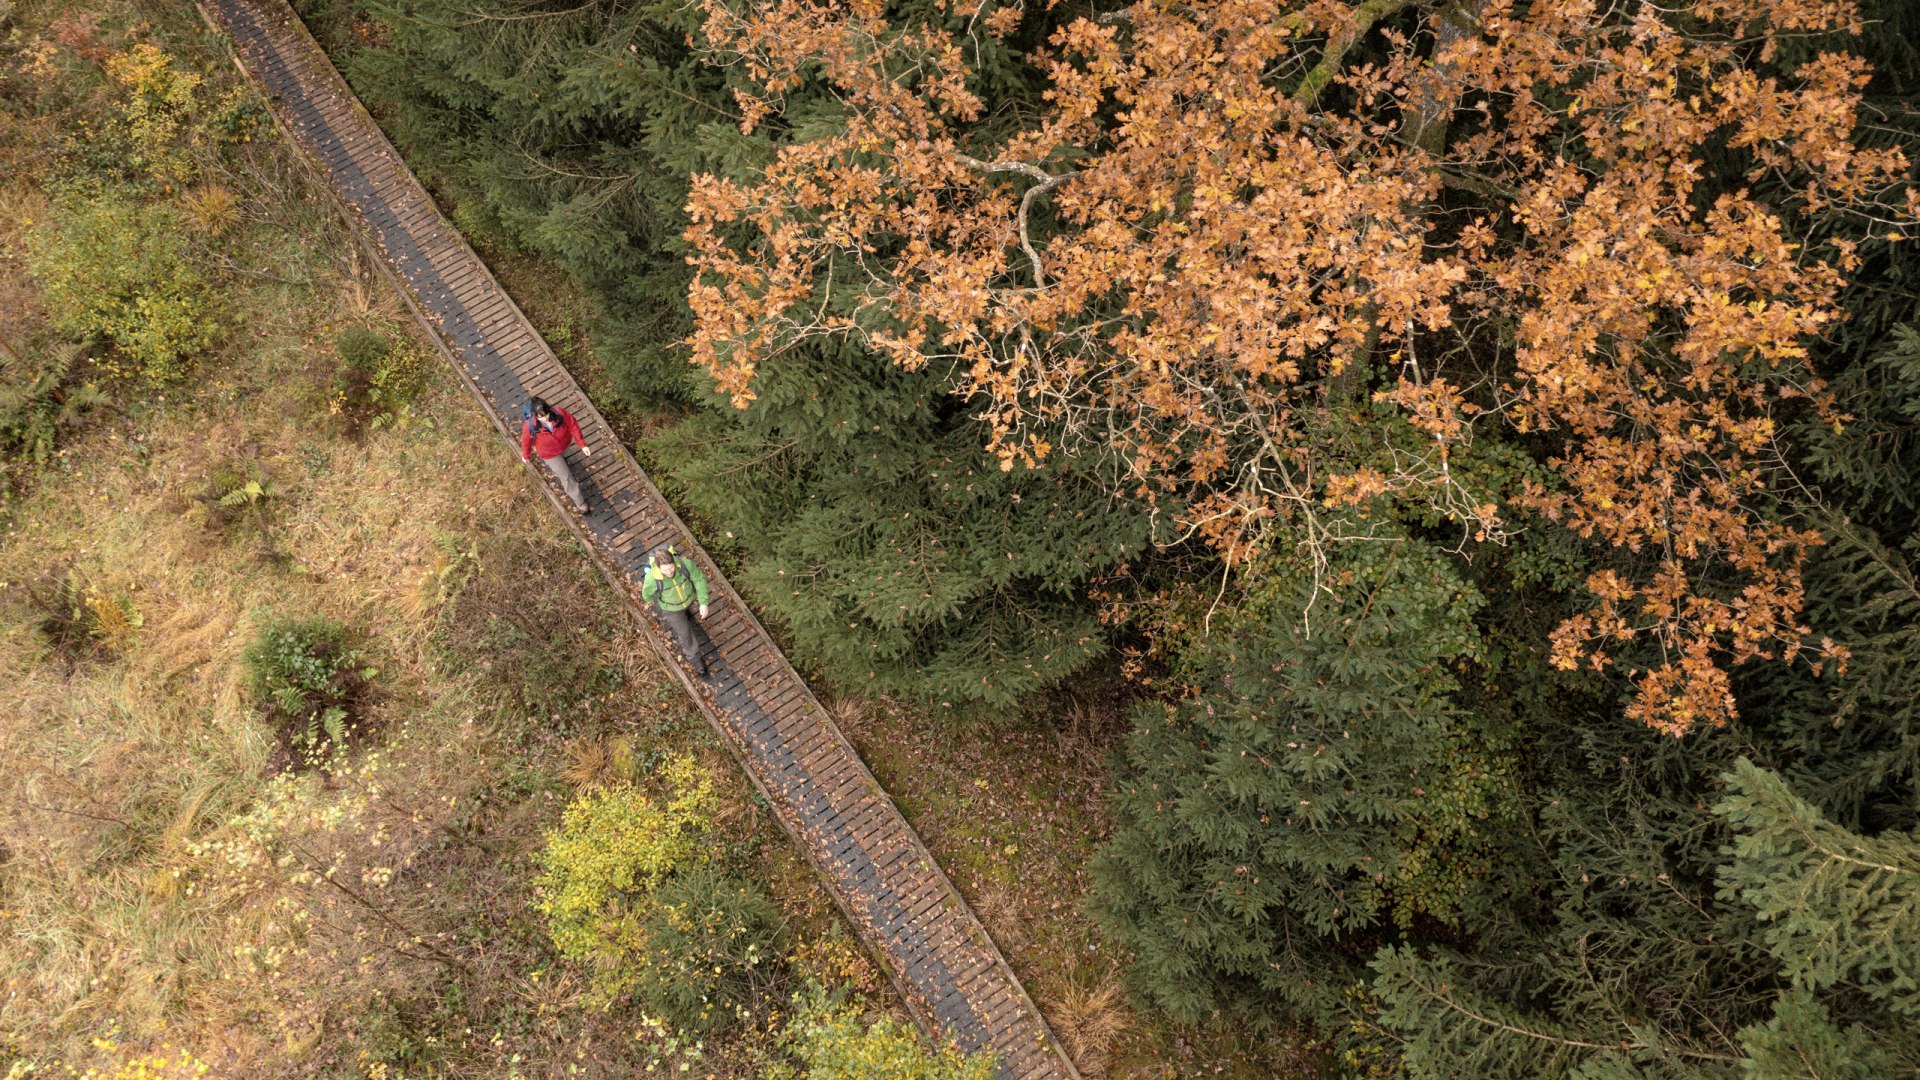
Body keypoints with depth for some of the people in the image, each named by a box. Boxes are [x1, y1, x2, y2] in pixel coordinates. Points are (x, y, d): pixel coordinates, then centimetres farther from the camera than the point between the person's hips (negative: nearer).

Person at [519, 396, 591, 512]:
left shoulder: (559, 413, -37)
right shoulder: (530, 426, -38)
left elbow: (573, 426, -20)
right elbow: (526, 442, -17)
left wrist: (582, 445, -19)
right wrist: (526, 456, 2)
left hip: (564, 445, 3)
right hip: (550, 454, -2)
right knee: (566, 477, 9)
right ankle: (579, 502, 33)